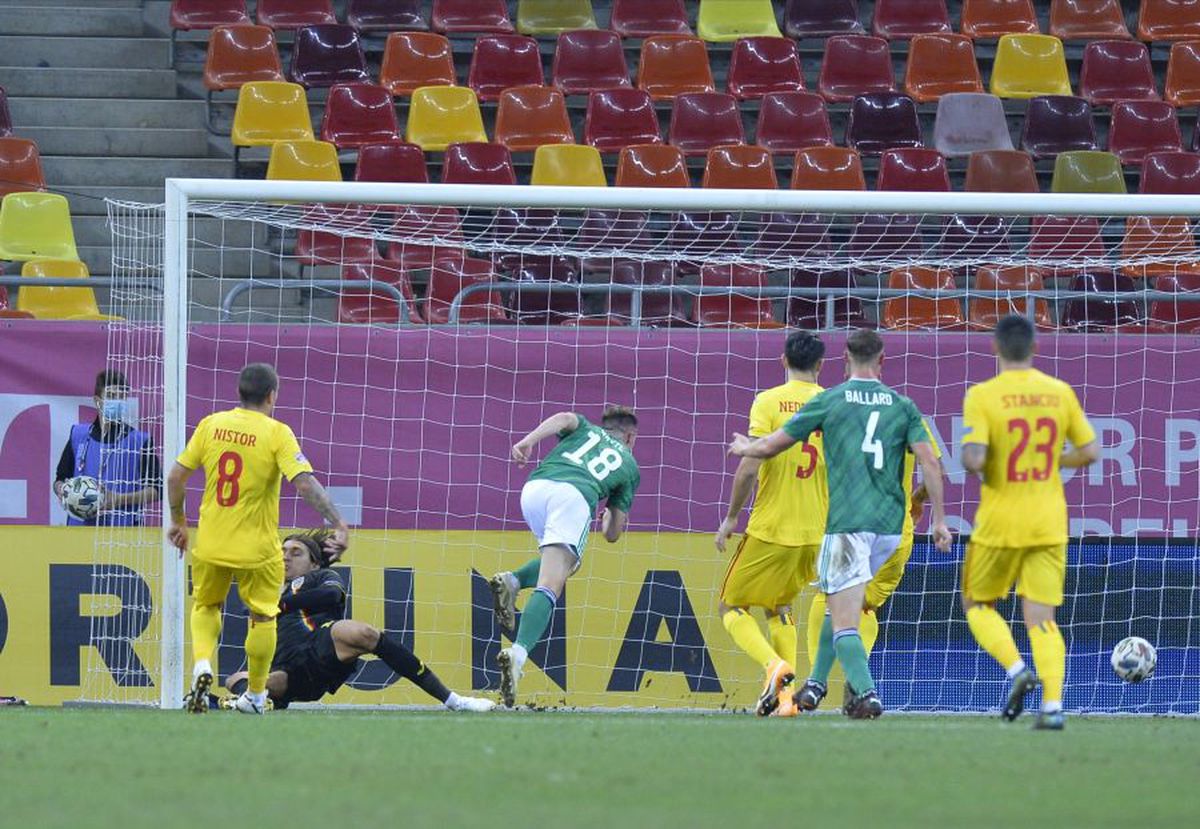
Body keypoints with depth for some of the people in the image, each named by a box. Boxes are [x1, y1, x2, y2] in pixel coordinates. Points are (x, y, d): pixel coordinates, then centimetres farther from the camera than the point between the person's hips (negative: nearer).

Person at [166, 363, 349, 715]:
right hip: (257, 548, -3)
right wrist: (338, 524, -20)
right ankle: (255, 696, 26)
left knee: (205, 606, 24)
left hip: (210, 544, 3)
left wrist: (178, 521, 17)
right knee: (262, 616, 16)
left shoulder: (211, 425, 0)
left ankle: (202, 666, -1)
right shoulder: (277, 434, -11)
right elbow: (305, 483, -21)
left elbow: (176, 477, 2)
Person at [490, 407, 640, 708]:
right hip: (575, 495, -4)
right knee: (549, 587, -15)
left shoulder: (587, 430, 37)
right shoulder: (630, 466, 32)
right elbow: (612, 534, 29)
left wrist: (528, 441, -5)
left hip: (534, 488, 4)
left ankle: (512, 581, 1)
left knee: (565, 561, 29)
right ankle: (518, 653, -38)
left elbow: (565, 418, 10)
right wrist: (608, 518, 53)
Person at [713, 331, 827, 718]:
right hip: (816, 533, 5)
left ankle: (775, 666, -17)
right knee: (779, 606, 24)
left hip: (770, 528, -5)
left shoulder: (769, 401, -8)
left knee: (732, 607, 9)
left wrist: (731, 516, -4)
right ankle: (785, 694, 10)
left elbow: (750, 467, -15)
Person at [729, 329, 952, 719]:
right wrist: (939, 520, 5)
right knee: (836, 604, 23)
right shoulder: (902, 405, 8)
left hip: (848, 522, -4)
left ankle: (866, 694, -23)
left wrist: (743, 447, 30)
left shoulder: (828, 401, 1)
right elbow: (929, 461, 0)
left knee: (844, 624, -6)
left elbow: (771, 446, 8)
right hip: (890, 525, 4)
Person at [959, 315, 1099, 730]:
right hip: (1049, 524, 3)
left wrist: (969, 461, 2)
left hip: (999, 524, -3)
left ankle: (1016, 669, -7)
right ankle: (1052, 706, -9)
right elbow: (1090, 451, 5)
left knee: (978, 605, 16)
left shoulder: (982, 396, -12)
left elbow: (974, 460, -21)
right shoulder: (1060, 393, 0)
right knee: (1041, 617, 5)